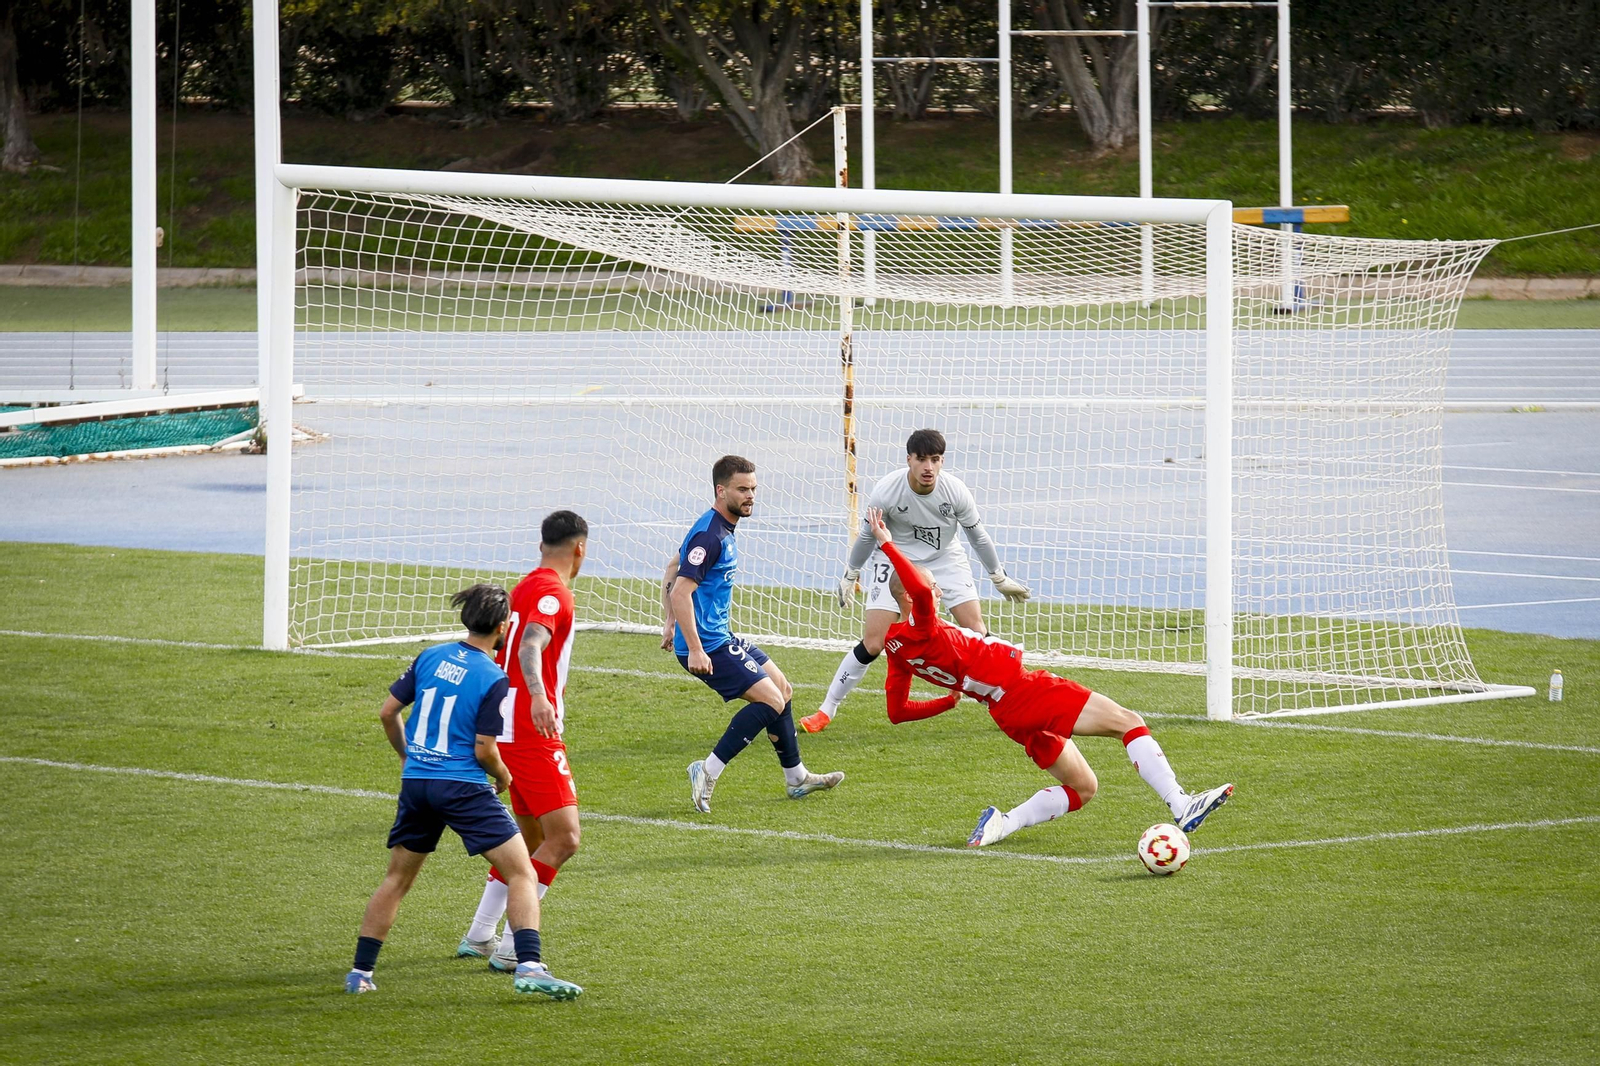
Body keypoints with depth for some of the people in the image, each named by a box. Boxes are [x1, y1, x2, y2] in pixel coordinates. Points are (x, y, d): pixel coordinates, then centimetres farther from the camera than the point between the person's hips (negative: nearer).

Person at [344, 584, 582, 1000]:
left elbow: (388, 712, 10)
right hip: (464, 788, -6)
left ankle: (360, 971, 20)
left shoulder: (430, 657, 6)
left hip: (416, 782, 6)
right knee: (521, 872, -3)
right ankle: (529, 966, -18)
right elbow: (484, 750, -10)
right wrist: (504, 777, 11)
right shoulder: (493, 679, -9)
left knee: (397, 879, 20)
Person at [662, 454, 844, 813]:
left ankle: (797, 778, 29)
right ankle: (707, 773, -16)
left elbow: (671, 572, 25)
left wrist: (670, 622, 23)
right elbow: (681, 592, -26)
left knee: (782, 688, 18)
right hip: (707, 645, -11)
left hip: (721, 636, 11)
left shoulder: (722, 529, 13)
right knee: (771, 700, -16)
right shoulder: (709, 535, -20)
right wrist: (694, 650, -29)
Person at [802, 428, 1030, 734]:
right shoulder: (885, 492, -25)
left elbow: (977, 535, -4)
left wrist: (1000, 578, 6)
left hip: (945, 559, 2)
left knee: (977, 631, -10)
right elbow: (868, 535, -6)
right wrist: (850, 575, 6)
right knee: (872, 644, -10)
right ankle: (827, 710, 3)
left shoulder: (956, 491, -21)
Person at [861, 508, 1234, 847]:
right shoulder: (921, 631, -14)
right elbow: (919, 591, -36)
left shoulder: (897, 647, 13)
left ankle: (1003, 823, 1)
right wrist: (887, 544, -30)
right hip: (1022, 690, -10)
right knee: (1128, 721, -11)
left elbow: (896, 711, 20)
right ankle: (1181, 806, -21)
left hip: (1007, 712, 10)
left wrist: (951, 699, 30)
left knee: (1083, 788, 17)